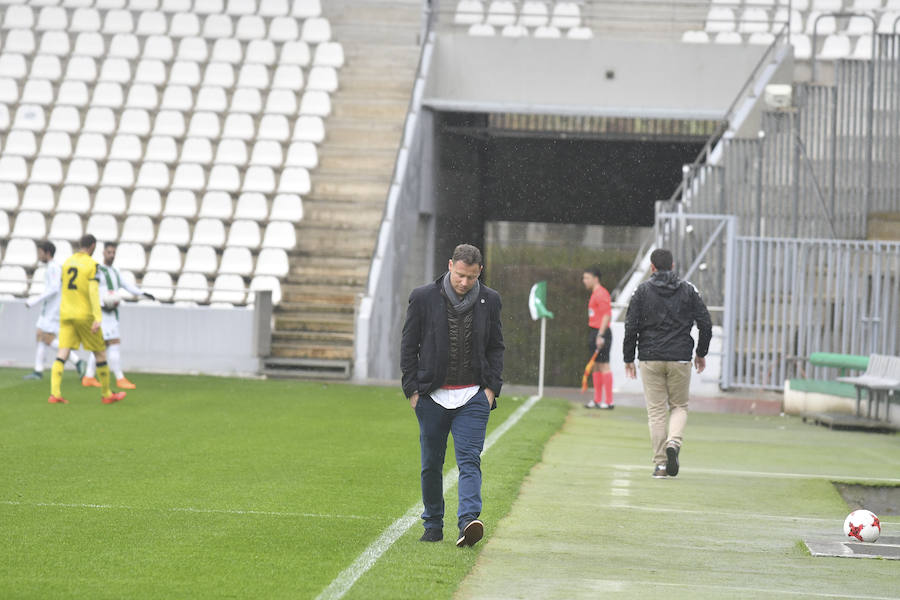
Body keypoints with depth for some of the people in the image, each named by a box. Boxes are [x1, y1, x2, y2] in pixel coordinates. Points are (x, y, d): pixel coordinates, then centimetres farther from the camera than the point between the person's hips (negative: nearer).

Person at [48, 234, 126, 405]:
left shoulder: (67, 262, 9)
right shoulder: (92, 264, -9)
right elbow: (93, 291, -19)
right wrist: (98, 318, -24)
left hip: (66, 314, 5)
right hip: (85, 314, -5)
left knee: (63, 353, -3)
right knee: (100, 353, 10)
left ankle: (55, 393, -18)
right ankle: (106, 394, 18)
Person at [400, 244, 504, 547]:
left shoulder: (489, 301, 4)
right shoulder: (423, 298, -2)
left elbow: (496, 347, 12)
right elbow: (408, 346, 4)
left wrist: (492, 387, 1)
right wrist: (412, 389, -2)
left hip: (473, 397, 0)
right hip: (433, 396, 0)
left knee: (469, 460, -12)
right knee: (431, 464, 8)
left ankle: (468, 521, -24)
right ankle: (433, 525, 20)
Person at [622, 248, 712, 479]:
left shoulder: (642, 291, 1)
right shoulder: (688, 290, 5)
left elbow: (631, 327, -3)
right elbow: (705, 323, 4)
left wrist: (629, 359, 5)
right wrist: (701, 353, 17)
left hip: (651, 359, -1)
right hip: (680, 359, 1)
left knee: (656, 411, 4)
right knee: (679, 406, 14)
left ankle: (660, 463, 0)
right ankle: (674, 441, -14)